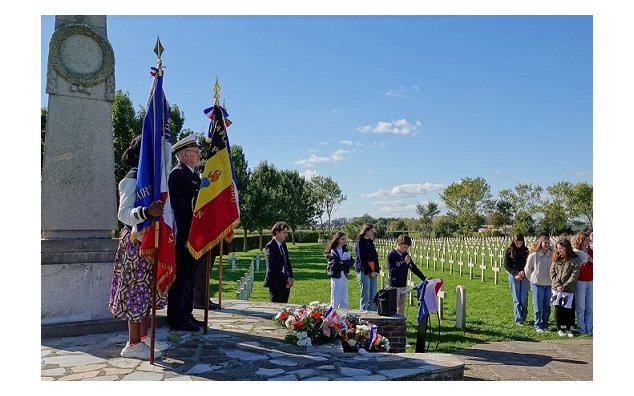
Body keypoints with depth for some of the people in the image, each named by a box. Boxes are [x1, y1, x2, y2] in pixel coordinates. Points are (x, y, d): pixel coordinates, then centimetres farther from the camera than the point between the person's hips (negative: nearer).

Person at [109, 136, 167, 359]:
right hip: (136, 241, -8)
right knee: (137, 290, -6)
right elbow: (124, 213, -22)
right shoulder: (132, 180, -11)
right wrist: (147, 211, -37)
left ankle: (143, 337, 19)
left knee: (147, 290, 10)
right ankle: (133, 344, 1)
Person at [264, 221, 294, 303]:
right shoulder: (270, 246, -13)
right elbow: (272, 269, -18)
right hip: (276, 284, -8)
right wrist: (286, 279, -16)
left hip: (286, 284, 8)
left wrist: (290, 278, 2)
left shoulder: (283, 245, 12)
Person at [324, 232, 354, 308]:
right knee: (335, 299, -2)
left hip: (344, 276, 6)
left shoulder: (345, 250, 13)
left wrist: (342, 262, -14)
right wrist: (345, 263, -9)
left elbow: (351, 262, 2)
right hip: (336, 276, -6)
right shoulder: (332, 251, -5)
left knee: (344, 300, 9)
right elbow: (333, 263, -17)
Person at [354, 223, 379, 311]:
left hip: (373, 272, 7)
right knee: (365, 296, -4)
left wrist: (376, 270, 1)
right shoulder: (360, 242, -6)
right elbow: (362, 259, -11)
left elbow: (375, 257, 13)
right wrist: (369, 272, -12)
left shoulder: (370, 242, 17)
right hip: (364, 272, -7)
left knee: (373, 296, 8)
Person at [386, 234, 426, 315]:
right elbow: (392, 272, -22)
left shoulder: (405, 254, 8)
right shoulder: (391, 255, -13)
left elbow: (413, 268, 12)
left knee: (401, 307, 12)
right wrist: (404, 263, -26)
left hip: (403, 285, 7)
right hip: (394, 286, -7)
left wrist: (424, 278, 4)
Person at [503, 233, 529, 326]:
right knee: (516, 299, -1)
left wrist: (524, 272, -10)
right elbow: (506, 265, -1)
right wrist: (515, 274, -11)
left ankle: (524, 316, 25)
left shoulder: (525, 250, 6)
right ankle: (518, 319, 6)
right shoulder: (509, 250, 0)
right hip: (513, 276, -2)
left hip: (524, 276, 2)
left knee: (524, 299, 1)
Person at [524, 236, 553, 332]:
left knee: (547, 306, 10)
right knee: (538, 306, 2)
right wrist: (532, 280, 8)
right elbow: (527, 269, 2)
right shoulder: (533, 255, -9)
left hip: (549, 284, 2)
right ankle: (538, 326, 11)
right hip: (537, 284, -2)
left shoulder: (552, 255, -5)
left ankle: (545, 325, 24)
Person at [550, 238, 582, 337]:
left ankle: (568, 329, 18)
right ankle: (559, 328, 17)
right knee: (558, 308, 6)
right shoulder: (556, 259, 5)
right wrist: (557, 285, -9)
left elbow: (574, 275, -8)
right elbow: (552, 272, 3)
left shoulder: (575, 260, -5)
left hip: (569, 289, -2)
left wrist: (564, 286, -13)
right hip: (557, 288, 2)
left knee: (569, 309, 3)